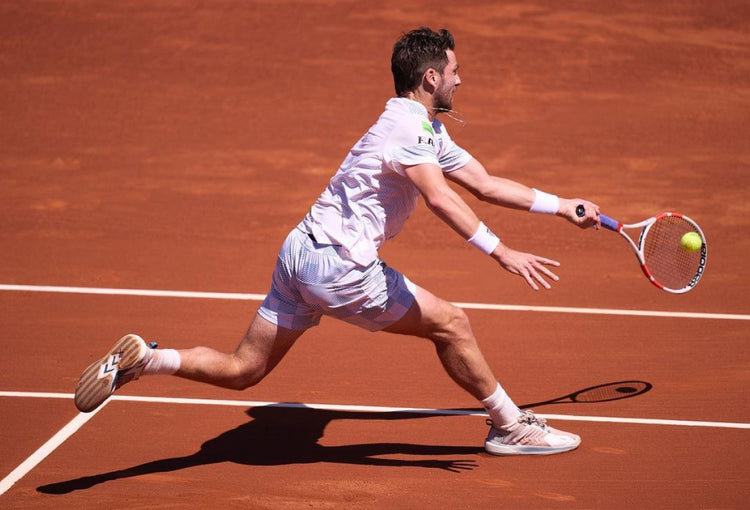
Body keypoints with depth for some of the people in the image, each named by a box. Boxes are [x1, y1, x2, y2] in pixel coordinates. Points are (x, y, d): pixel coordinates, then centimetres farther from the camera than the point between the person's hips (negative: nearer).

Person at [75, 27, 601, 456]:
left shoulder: (429, 133, 19)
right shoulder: (408, 127, -14)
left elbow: (486, 184, 24)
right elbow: (439, 197, -31)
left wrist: (562, 205, 20)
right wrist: (500, 251, -38)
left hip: (301, 252, 10)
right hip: (337, 264, -10)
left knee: (242, 370, 9)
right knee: (449, 323, 1)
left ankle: (140, 359, -3)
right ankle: (511, 426, 13)